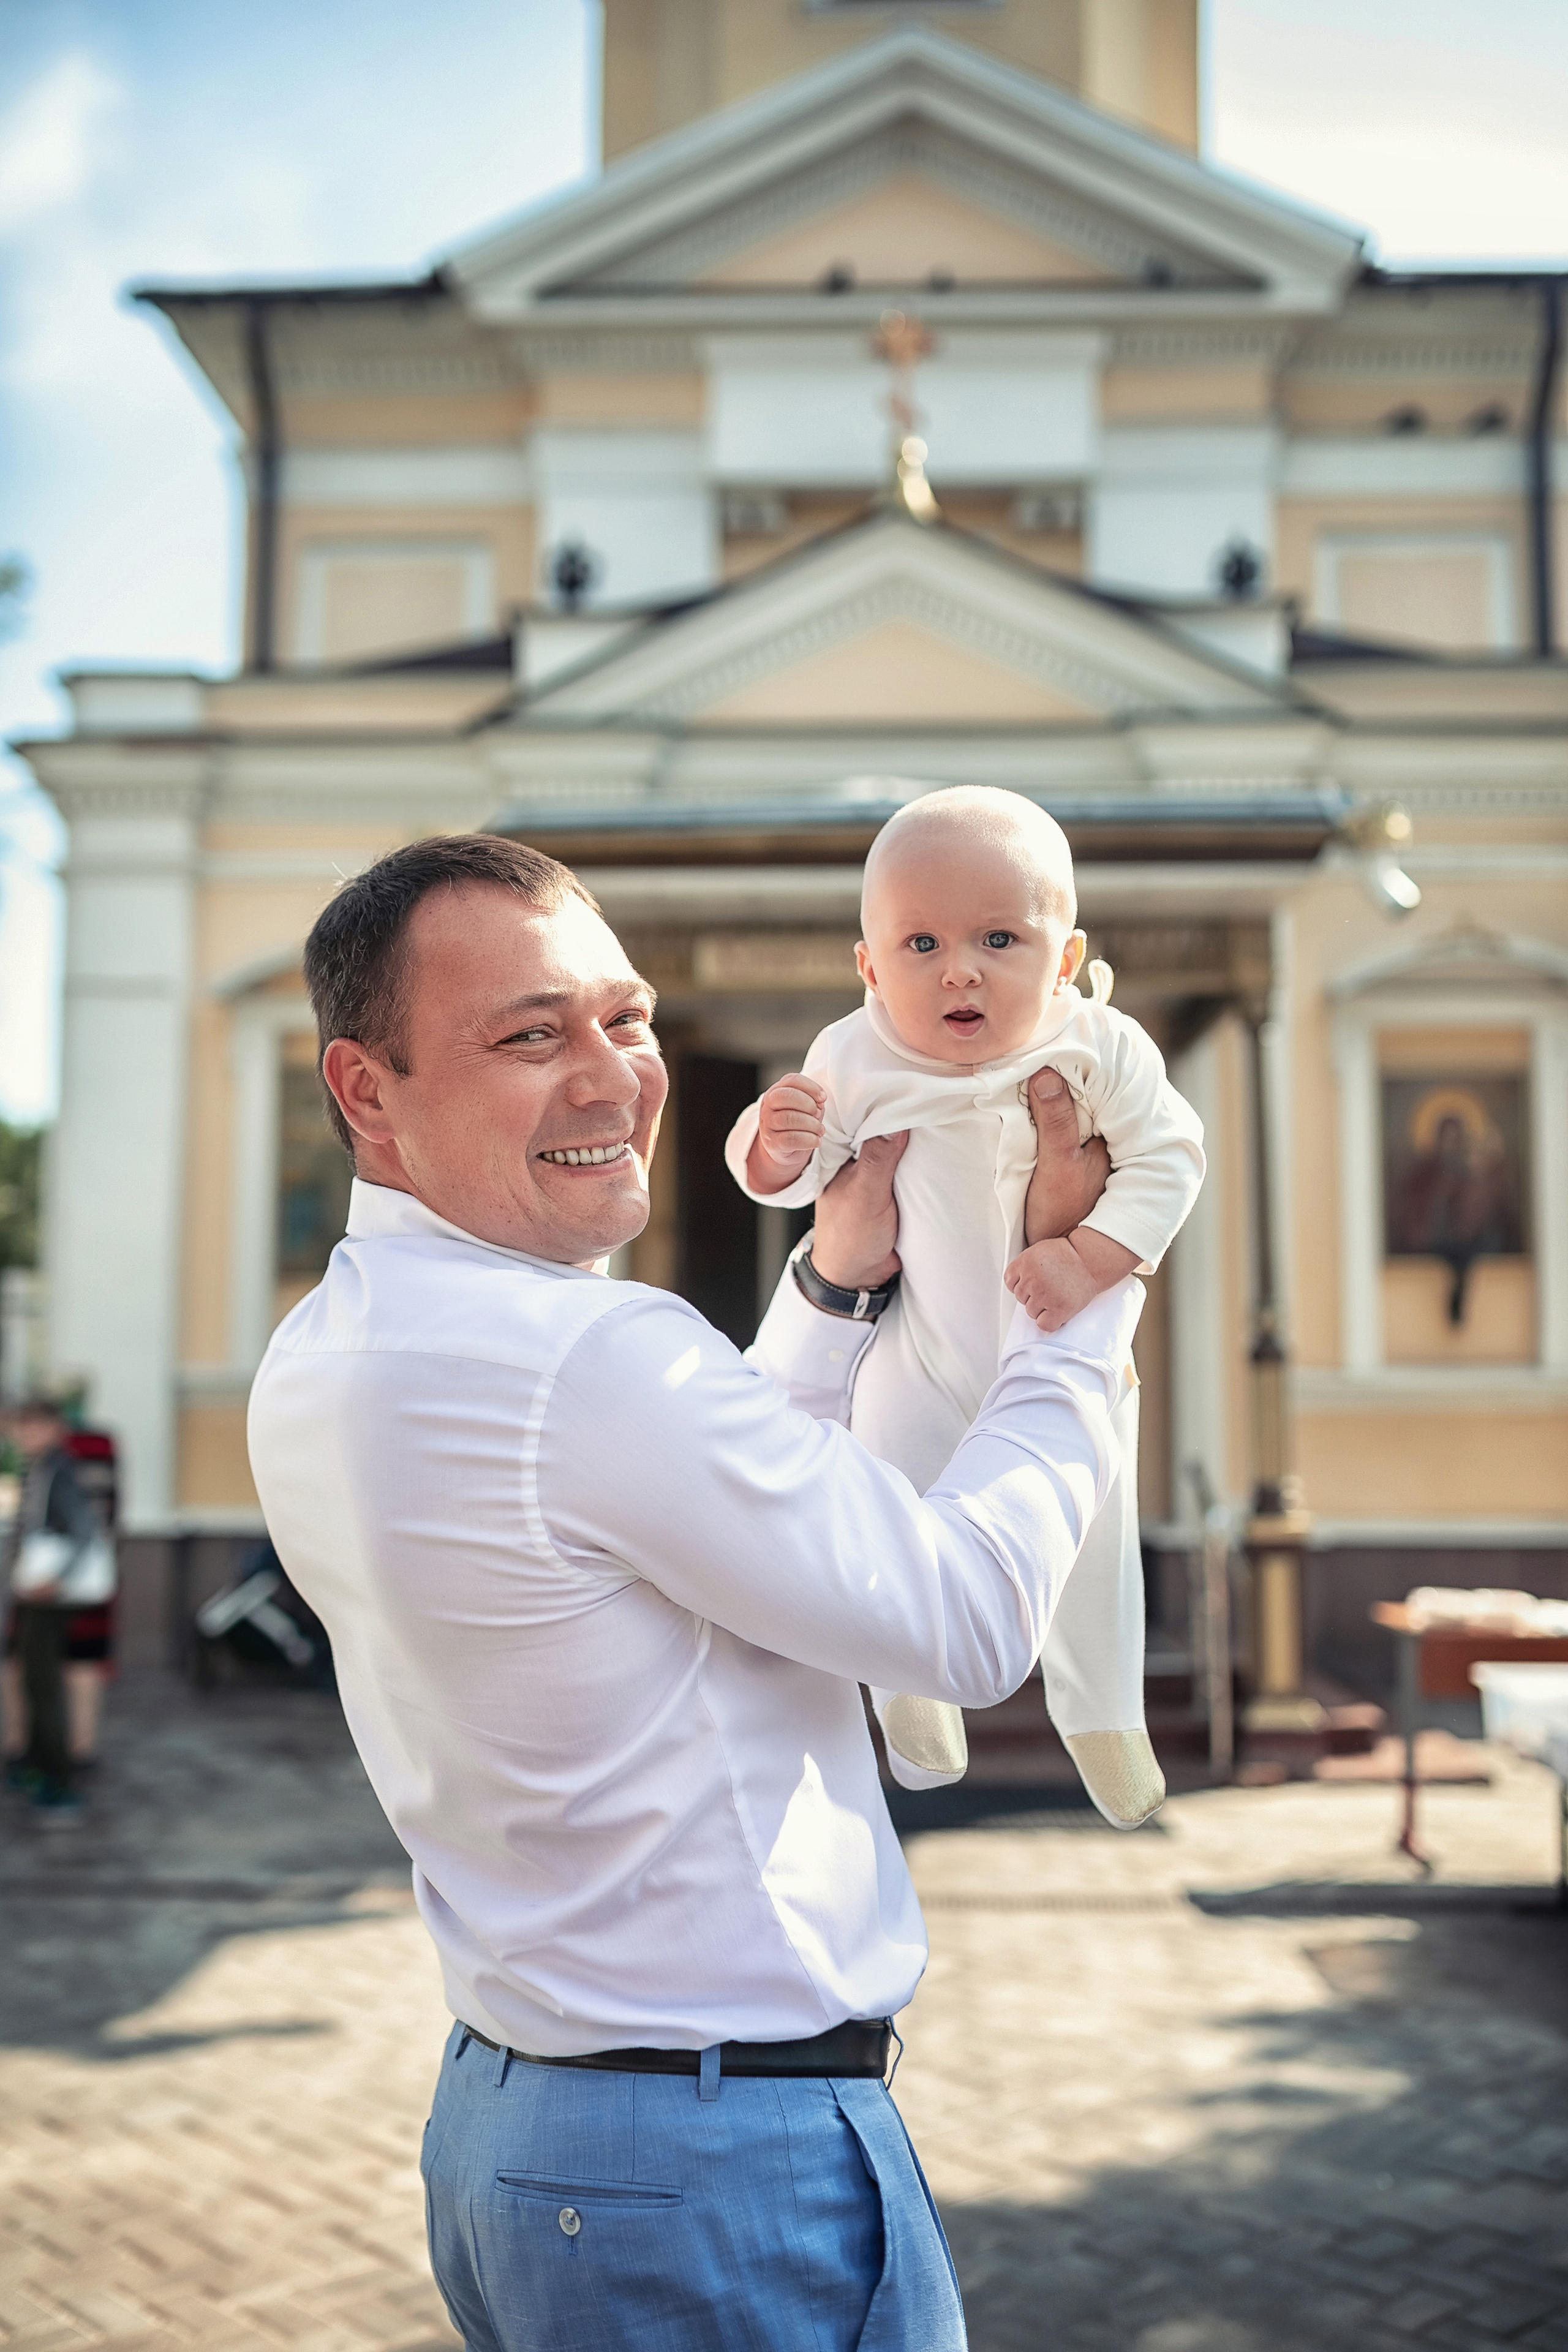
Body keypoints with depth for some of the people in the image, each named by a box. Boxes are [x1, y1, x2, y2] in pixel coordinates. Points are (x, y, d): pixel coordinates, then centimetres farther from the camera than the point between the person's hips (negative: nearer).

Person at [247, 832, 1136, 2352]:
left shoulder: (320, 1363, 3)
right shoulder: (594, 1358, -26)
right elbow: (976, 1621, -17)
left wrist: (840, 1277, 9)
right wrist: (1085, 1284, -7)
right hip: (726, 2170, -9)